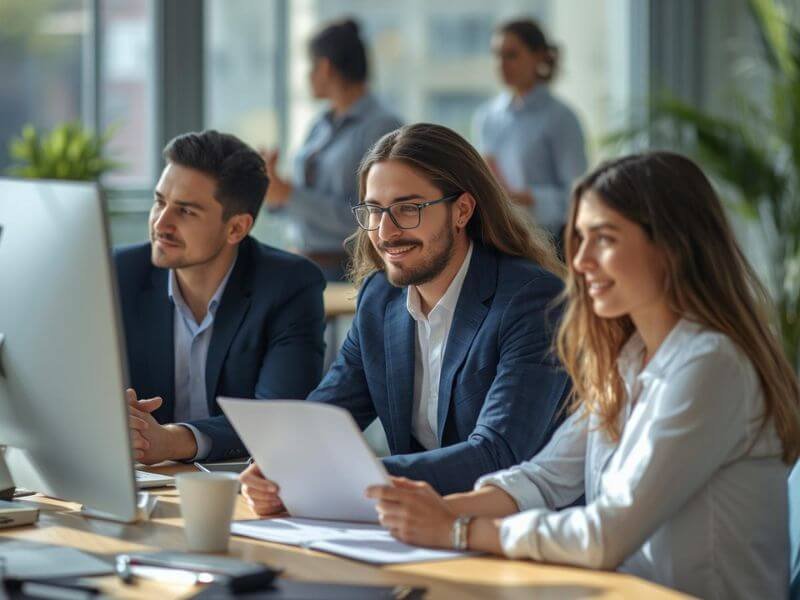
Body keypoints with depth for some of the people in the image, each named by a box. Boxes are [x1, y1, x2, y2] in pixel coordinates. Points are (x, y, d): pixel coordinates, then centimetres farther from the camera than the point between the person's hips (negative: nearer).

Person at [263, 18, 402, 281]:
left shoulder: (383, 127, -12)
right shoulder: (322, 126, 12)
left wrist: (289, 194, -21)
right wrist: (274, 195, -4)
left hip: (354, 275, -8)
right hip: (311, 268, 8)